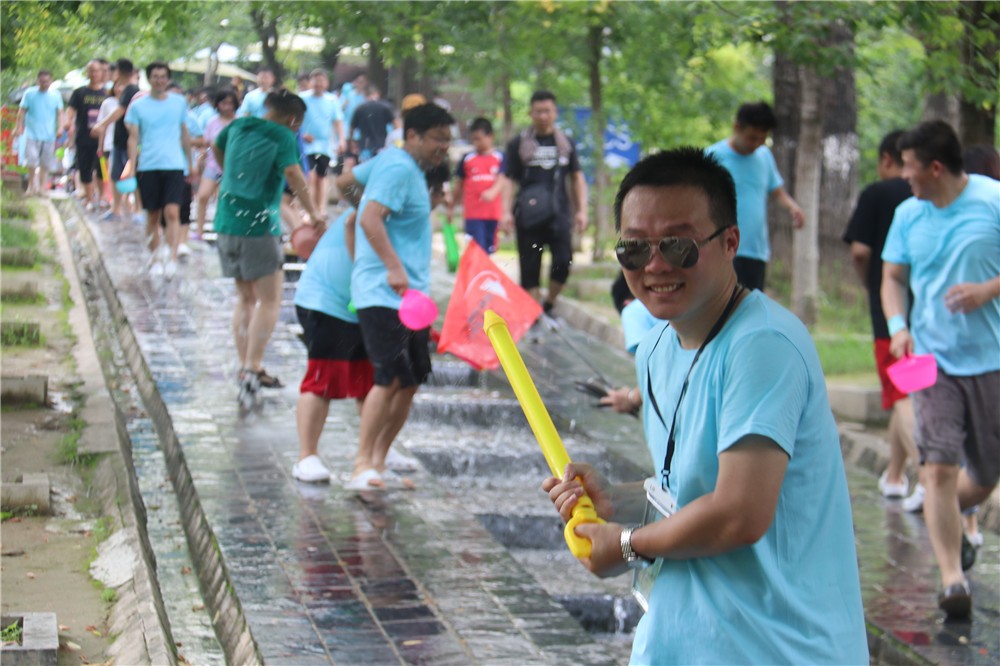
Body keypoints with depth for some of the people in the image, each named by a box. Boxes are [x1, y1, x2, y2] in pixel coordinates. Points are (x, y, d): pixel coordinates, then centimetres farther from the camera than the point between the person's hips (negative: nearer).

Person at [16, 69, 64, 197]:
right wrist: (19, 127, -3)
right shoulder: (30, 93, 1)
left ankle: (42, 187, 12)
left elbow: (60, 113, 10)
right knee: (32, 160, -12)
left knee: (46, 163, 4)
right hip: (32, 134, -2)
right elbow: (22, 111, 5)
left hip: (49, 135, 2)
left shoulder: (56, 95, 6)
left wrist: (60, 128, -2)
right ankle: (31, 185, 3)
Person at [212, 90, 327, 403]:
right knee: (269, 300, -2)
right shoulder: (283, 137, -7)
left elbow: (216, 148, 32)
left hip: (226, 221, 7)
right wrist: (313, 213, -17)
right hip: (259, 224, -7)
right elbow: (293, 174, -22)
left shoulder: (237, 126, 12)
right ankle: (252, 368, -14)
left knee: (245, 298, 17)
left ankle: (247, 368, 16)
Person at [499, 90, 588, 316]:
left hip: (559, 213, 1)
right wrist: (506, 212, -7)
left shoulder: (566, 143, 13)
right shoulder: (518, 144, 6)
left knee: (564, 261, -13)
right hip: (529, 216, -1)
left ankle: (549, 304, 8)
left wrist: (581, 210, 8)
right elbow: (508, 179, 4)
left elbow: (577, 178, 17)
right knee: (530, 267, -1)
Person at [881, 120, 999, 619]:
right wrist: (897, 326, -5)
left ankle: (949, 517, 44)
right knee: (938, 467, -14)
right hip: (932, 357, 1)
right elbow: (893, 277, 13)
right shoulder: (908, 215, 7)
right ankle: (952, 578, -12)